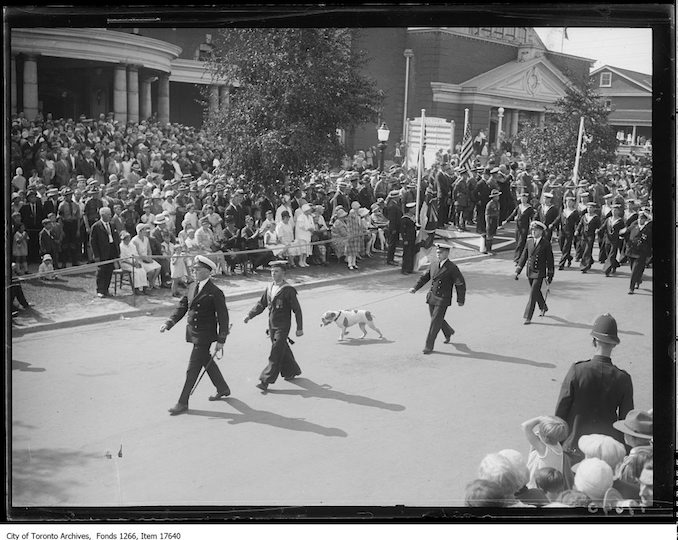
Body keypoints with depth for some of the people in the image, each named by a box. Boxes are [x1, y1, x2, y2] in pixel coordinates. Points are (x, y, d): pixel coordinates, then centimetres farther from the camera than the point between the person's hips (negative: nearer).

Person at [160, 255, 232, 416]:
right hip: (193, 333, 8)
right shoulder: (192, 287, 7)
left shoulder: (215, 292, -15)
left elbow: (223, 317, -13)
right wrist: (169, 323, -3)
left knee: (193, 369, -4)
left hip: (205, 336, -8)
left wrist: (221, 340, -15)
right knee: (207, 362, 21)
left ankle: (183, 403, 4)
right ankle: (223, 389, 40)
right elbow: (182, 307, 10)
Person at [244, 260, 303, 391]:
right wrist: (250, 315, 1)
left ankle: (266, 381, -8)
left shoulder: (288, 290, -13)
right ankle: (291, 371, 38)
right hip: (272, 325, 7)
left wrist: (299, 328, -11)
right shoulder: (269, 287, 7)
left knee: (275, 354, -8)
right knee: (283, 350, 19)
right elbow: (261, 304, 14)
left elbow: (297, 310, -10)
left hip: (283, 327, -7)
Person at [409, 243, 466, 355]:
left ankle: (429, 346, 2)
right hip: (431, 298, 6)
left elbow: (461, 284, -8)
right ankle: (449, 332, 47)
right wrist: (415, 288, -2)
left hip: (443, 300, -6)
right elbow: (424, 278, 13)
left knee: (435, 322, -6)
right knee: (437, 319, 19)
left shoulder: (452, 268, -12)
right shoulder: (433, 265, 7)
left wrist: (460, 300, -6)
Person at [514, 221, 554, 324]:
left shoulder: (546, 244, -8)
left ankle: (528, 317, -6)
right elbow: (523, 257, 8)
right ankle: (543, 308, 45)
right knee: (536, 292, 20)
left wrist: (550, 276, -2)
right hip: (529, 272, 5)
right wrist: (517, 271, 4)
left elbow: (550, 260, -3)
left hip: (539, 273, -5)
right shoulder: (529, 242, 4)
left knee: (533, 294, -9)